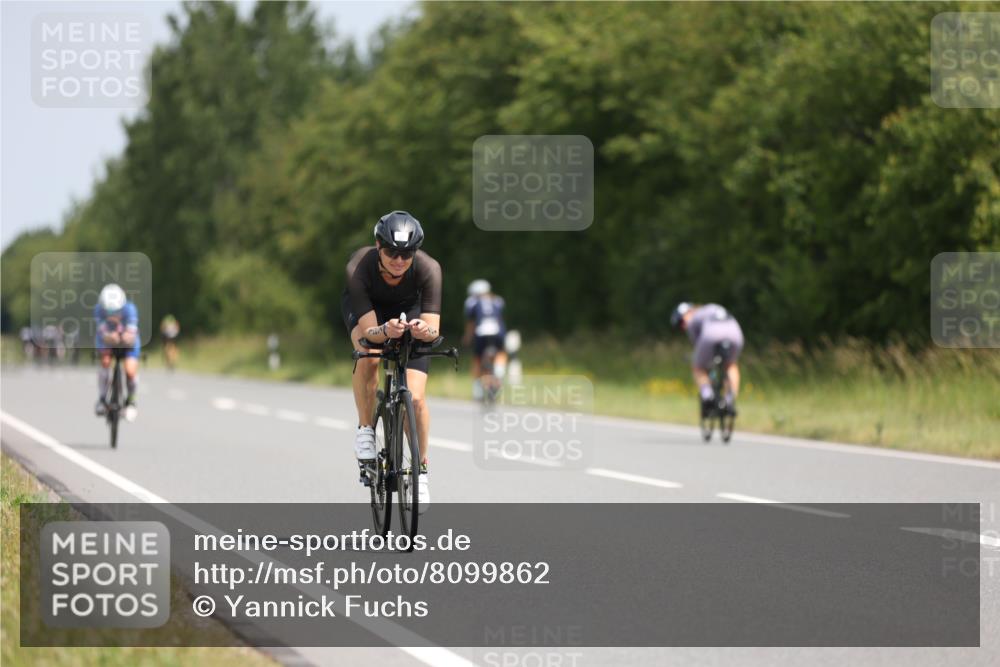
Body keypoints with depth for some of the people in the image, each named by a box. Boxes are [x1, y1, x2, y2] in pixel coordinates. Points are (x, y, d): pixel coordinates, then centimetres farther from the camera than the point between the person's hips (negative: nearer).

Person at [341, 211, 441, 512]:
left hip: (409, 311, 1)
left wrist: (423, 329, -59)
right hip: (365, 308, 0)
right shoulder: (359, 268, -36)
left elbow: (433, 329, -36)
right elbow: (369, 331, -38)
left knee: (415, 399, -13)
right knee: (368, 356, -34)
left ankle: (421, 467, 10)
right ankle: (365, 428, -11)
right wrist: (386, 331, -59)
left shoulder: (428, 269, -35)